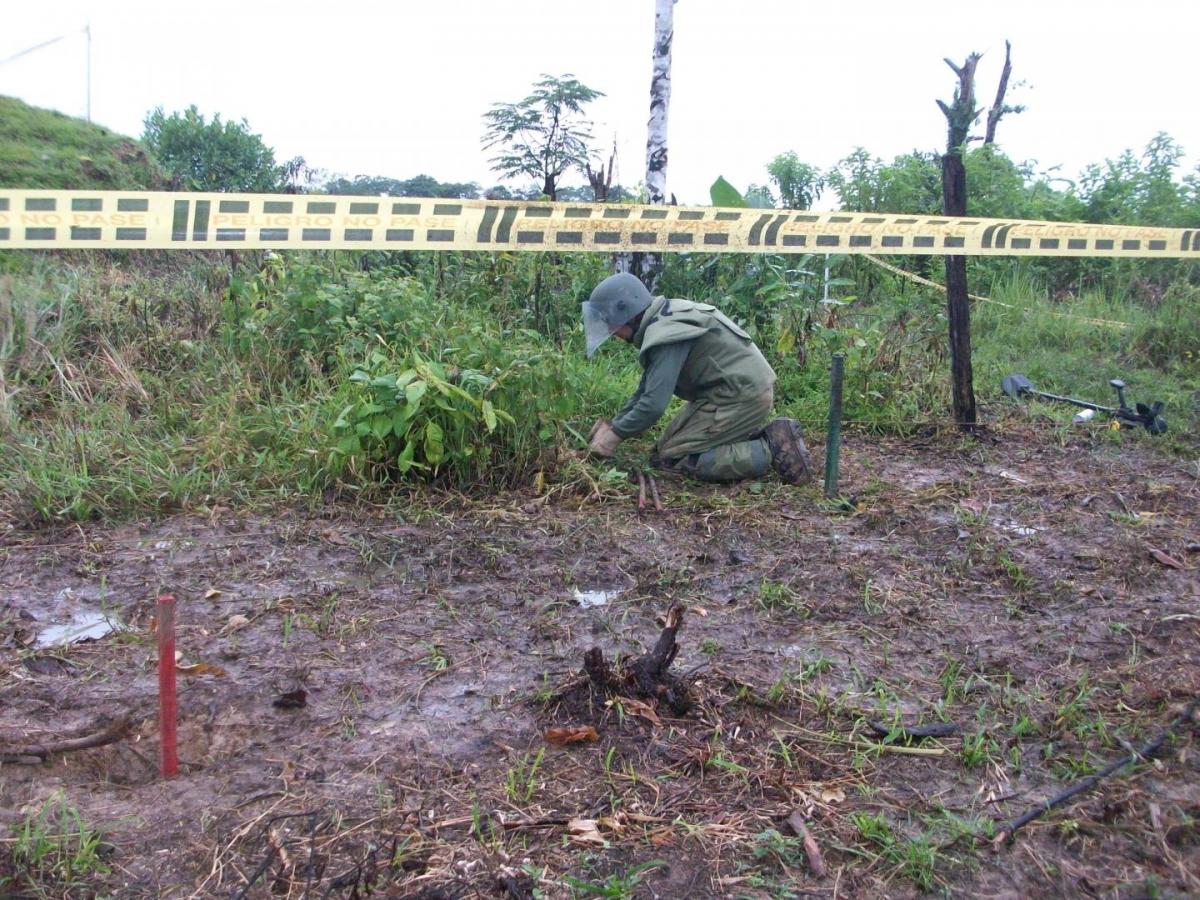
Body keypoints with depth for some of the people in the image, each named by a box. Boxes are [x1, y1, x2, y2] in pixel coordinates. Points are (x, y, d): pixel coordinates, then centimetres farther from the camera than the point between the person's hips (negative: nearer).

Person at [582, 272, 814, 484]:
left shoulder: (664, 337, -21)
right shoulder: (665, 319, 11)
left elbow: (654, 403, -25)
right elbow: (647, 388, 16)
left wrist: (615, 434, -12)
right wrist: (614, 424, 11)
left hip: (742, 396, -10)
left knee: (671, 457, -8)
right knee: (672, 440, 16)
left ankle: (769, 451, -12)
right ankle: (767, 437, 10)